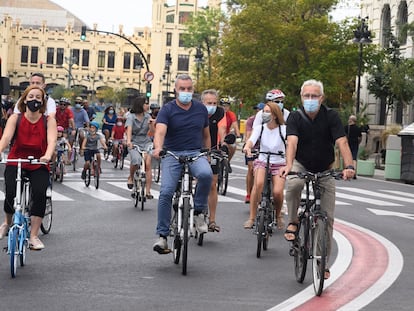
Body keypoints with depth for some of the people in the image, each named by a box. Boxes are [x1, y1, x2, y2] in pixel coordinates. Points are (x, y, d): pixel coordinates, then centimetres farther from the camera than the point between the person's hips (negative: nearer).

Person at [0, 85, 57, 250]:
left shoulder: (49, 120, -2)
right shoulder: (15, 118, -2)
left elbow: (52, 140, -18)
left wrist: (47, 155, -40)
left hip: (38, 165, 0)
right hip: (15, 162, 0)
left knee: (40, 193, -24)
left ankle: (34, 236, -12)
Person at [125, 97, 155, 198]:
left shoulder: (147, 116, 8)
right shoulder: (131, 117, -5)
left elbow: (152, 131, 3)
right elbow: (129, 129, -22)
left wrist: (151, 123, -18)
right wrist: (128, 141, -40)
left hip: (146, 142, 3)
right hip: (134, 143, -3)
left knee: (148, 164, -14)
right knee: (136, 160, -29)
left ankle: (148, 191, -11)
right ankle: (131, 177, 4)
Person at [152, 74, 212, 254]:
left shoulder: (201, 109, 11)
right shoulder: (167, 109, -1)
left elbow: (206, 134, 22)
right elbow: (160, 131, -17)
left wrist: (208, 154, 18)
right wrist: (158, 147, -36)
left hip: (196, 153, 2)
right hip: (172, 154, -1)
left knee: (206, 174, -32)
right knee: (166, 193, -15)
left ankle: (199, 212, -11)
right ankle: (162, 236, -7)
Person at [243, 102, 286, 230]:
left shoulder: (283, 129, -4)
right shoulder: (260, 128, 2)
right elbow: (252, 139, -16)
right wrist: (247, 147, -40)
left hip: (279, 164, -1)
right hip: (262, 162, 1)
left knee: (277, 192, -21)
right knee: (259, 183, -30)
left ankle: (278, 215, 13)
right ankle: (252, 217, -21)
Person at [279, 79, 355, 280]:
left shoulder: (331, 116, -15)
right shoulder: (295, 117, -15)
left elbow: (342, 142, -25)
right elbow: (292, 142, -30)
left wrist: (348, 167, -43)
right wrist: (288, 165, -49)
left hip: (325, 170, 1)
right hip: (301, 165, -1)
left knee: (327, 217, -3)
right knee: (294, 184, -37)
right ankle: (293, 223, -14)